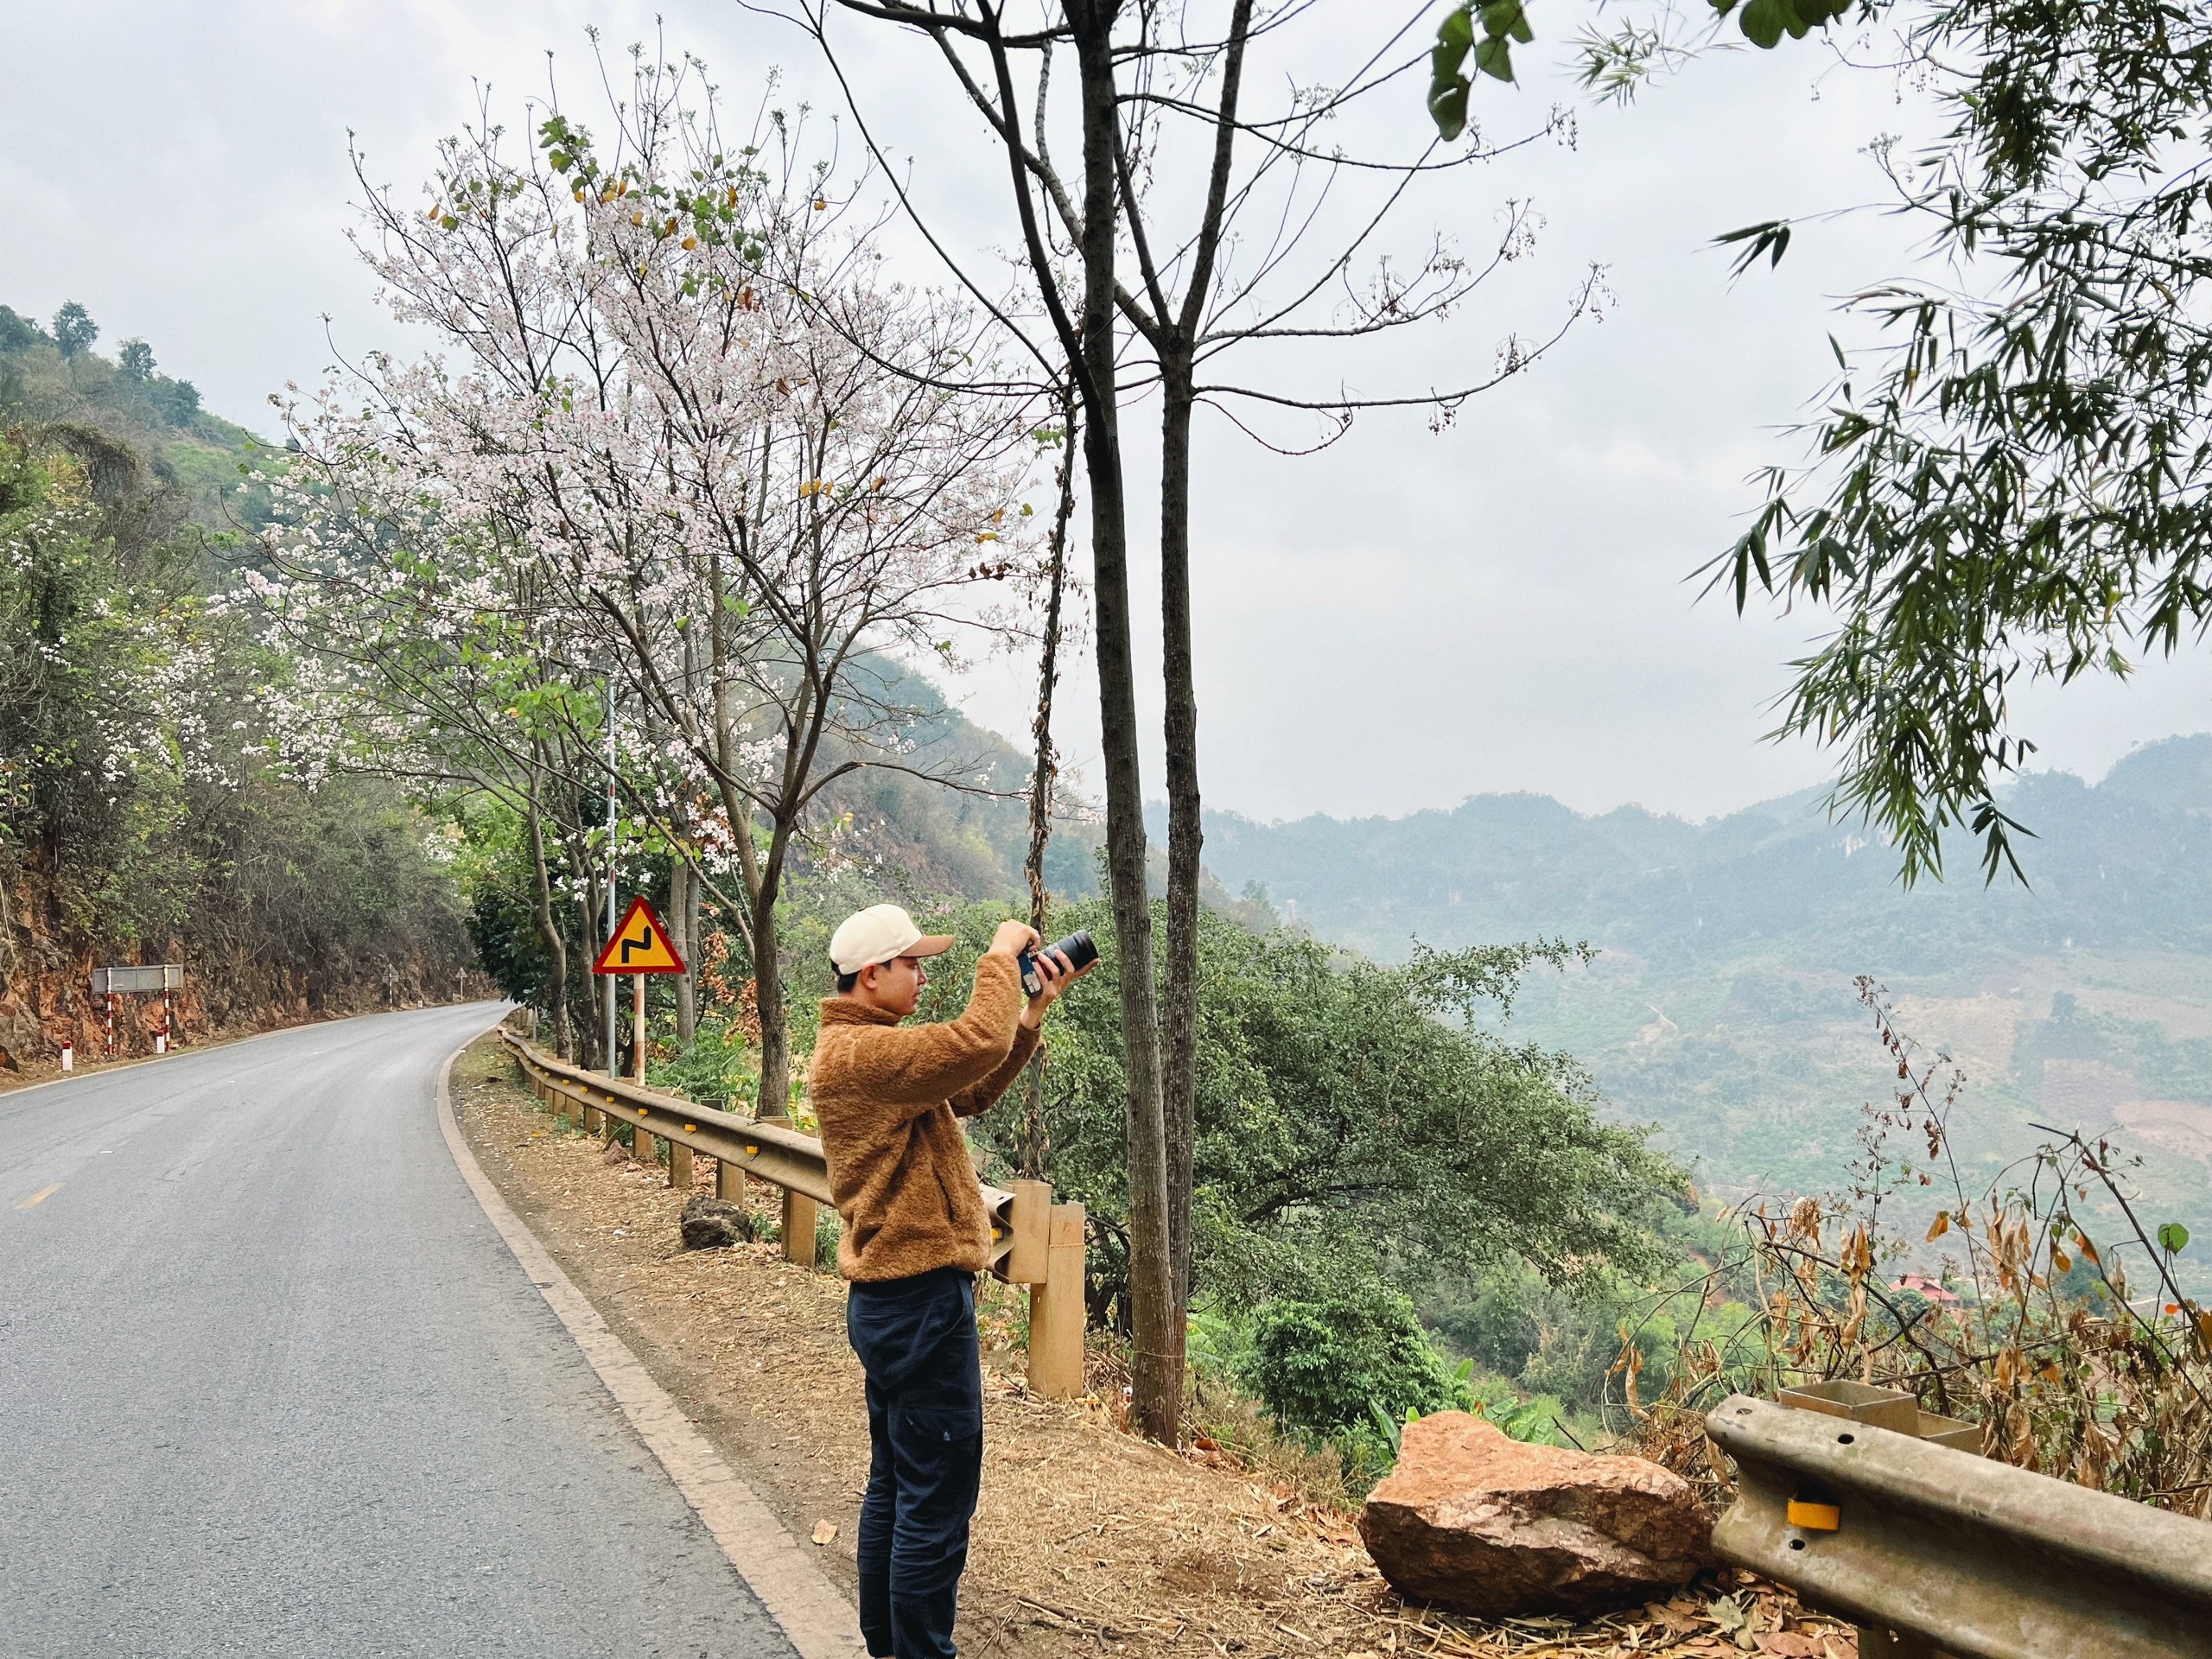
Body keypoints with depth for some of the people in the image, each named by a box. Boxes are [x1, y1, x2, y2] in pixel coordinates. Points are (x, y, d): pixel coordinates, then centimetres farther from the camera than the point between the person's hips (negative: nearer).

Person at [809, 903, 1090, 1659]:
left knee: (895, 1483, 20)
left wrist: (1034, 1009, 5)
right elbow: (977, 1044, -33)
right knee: (938, 1500, -3)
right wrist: (1002, 954, -18)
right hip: (922, 1304, -11)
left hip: (891, 1302, 11)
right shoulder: (860, 1052, -20)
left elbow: (970, 1091, 13)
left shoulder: (862, 1046, 13)